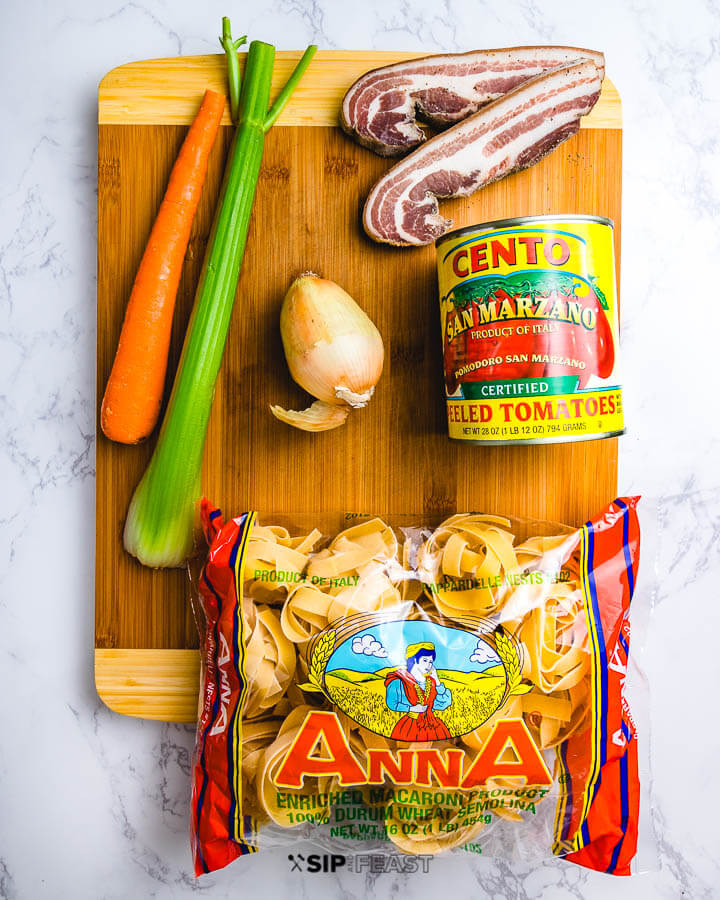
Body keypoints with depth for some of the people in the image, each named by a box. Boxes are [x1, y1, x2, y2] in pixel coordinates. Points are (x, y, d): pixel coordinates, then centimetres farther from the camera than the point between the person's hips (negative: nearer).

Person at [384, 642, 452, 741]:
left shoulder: (431, 681, 13)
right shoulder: (399, 681, -3)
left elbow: (443, 704, 7)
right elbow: (391, 703, -6)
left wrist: (437, 681, 2)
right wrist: (412, 708, -13)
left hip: (431, 724, 4)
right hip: (410, 726, -4)